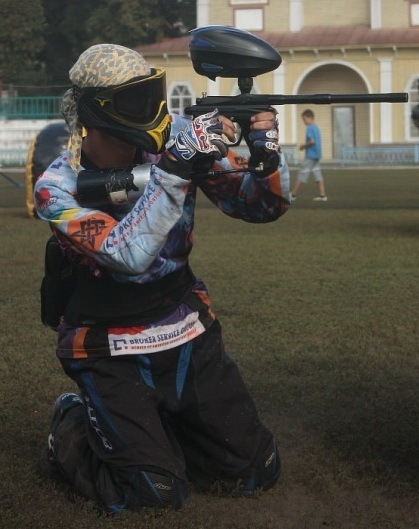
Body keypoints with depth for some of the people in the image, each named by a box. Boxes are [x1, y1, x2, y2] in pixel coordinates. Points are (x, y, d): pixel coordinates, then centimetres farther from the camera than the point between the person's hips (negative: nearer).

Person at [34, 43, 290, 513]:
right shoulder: (58, 188, -18)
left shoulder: (178, 136, -10)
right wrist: (177, 167, -41)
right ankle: (73, 429, 13)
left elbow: (264, 206, -7)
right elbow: (129, 254, -34)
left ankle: (156, 427, 27)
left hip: (189, 336, 4)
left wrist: (266, 154, -29)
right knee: (156, 491, -15)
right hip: (111, 352, -4)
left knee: (256, 471, 3)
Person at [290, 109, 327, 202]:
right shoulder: (316, 127, 15)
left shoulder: (310, 128, -14)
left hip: (310, 155, -9)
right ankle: (322, 195, 2)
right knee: (318, 174, 6)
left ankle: (293, 195, 1)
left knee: (302, 175, -4)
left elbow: (312, 141, -23)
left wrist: (304, 146, -8)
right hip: (317, 155, 9)